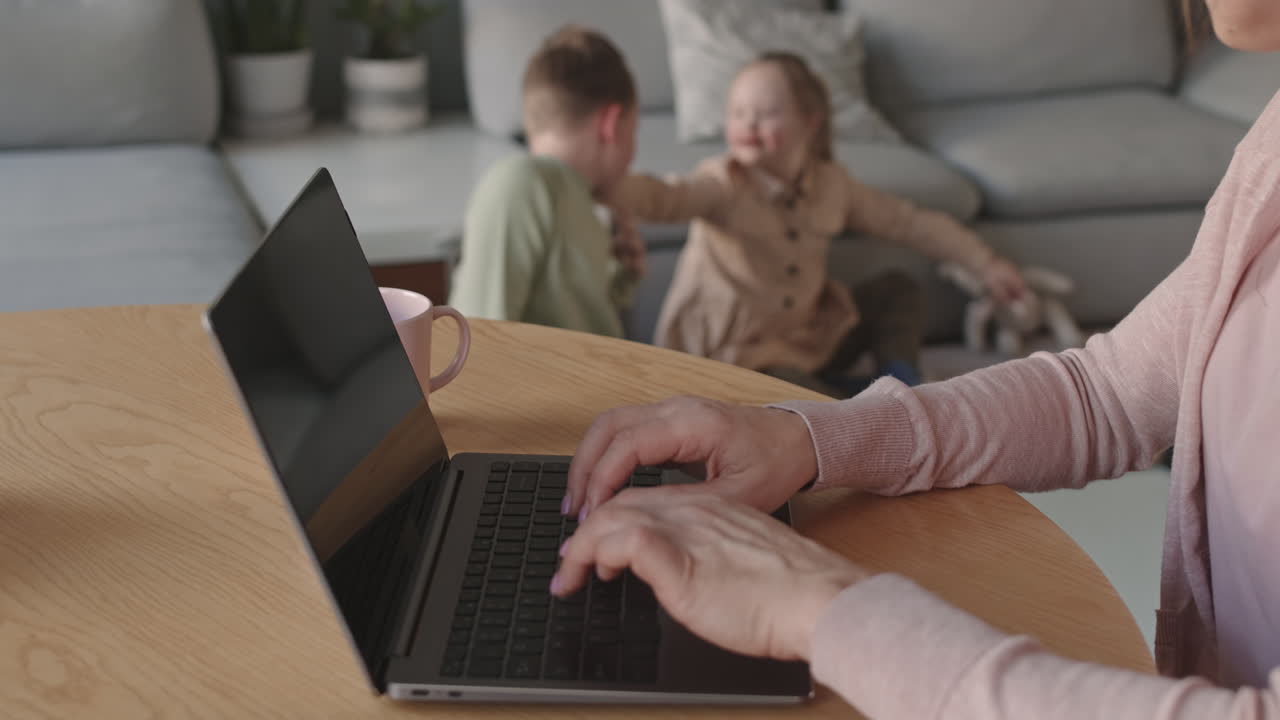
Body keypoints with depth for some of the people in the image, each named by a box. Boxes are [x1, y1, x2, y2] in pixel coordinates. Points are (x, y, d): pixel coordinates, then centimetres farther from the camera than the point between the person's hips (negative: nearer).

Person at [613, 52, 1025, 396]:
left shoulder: (831, 185, -2)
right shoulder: (723, 184, -18)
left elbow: (910, 222, 7)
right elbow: (663, 199, -38)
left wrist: (984, 264, 7)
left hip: (809, 337, 6)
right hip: (736, 354, -6)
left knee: (897, 291, 5)